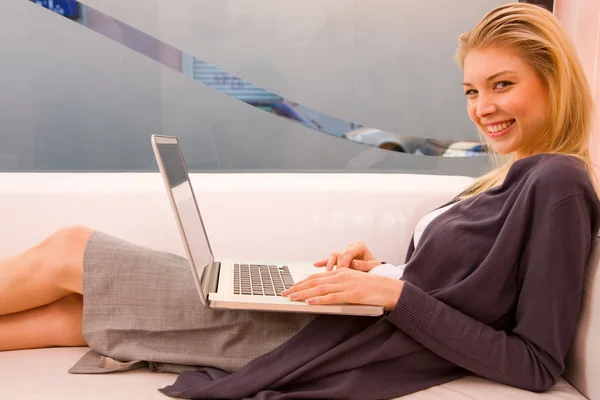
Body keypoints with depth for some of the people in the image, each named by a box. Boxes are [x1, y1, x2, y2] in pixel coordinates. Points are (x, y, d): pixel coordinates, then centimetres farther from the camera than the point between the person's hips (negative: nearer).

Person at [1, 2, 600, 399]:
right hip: (325, 323, 8)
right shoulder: (512, 176, 13)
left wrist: (397, 294, -20)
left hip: (343, 350, -8)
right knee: (81, 310, 12)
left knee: (68, 253, 3)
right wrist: (382, 272, 0)